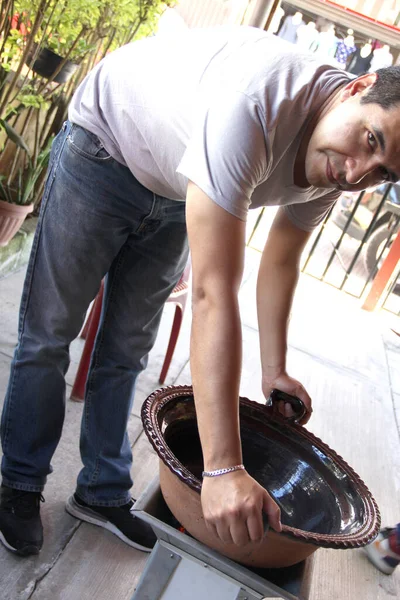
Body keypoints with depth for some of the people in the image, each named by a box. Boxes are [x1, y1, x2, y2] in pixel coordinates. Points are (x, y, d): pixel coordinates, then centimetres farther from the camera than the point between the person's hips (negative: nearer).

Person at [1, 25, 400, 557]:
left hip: (174, 197, 6)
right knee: (49, 334, 1)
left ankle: (103, 494, 26)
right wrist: (223, 469, -44)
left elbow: (280, 261, -1)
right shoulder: (255, 103, -42)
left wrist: (274, 371, 1)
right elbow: (214, 293, -46)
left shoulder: (338, 162, -16)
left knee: (127, 351, 10)